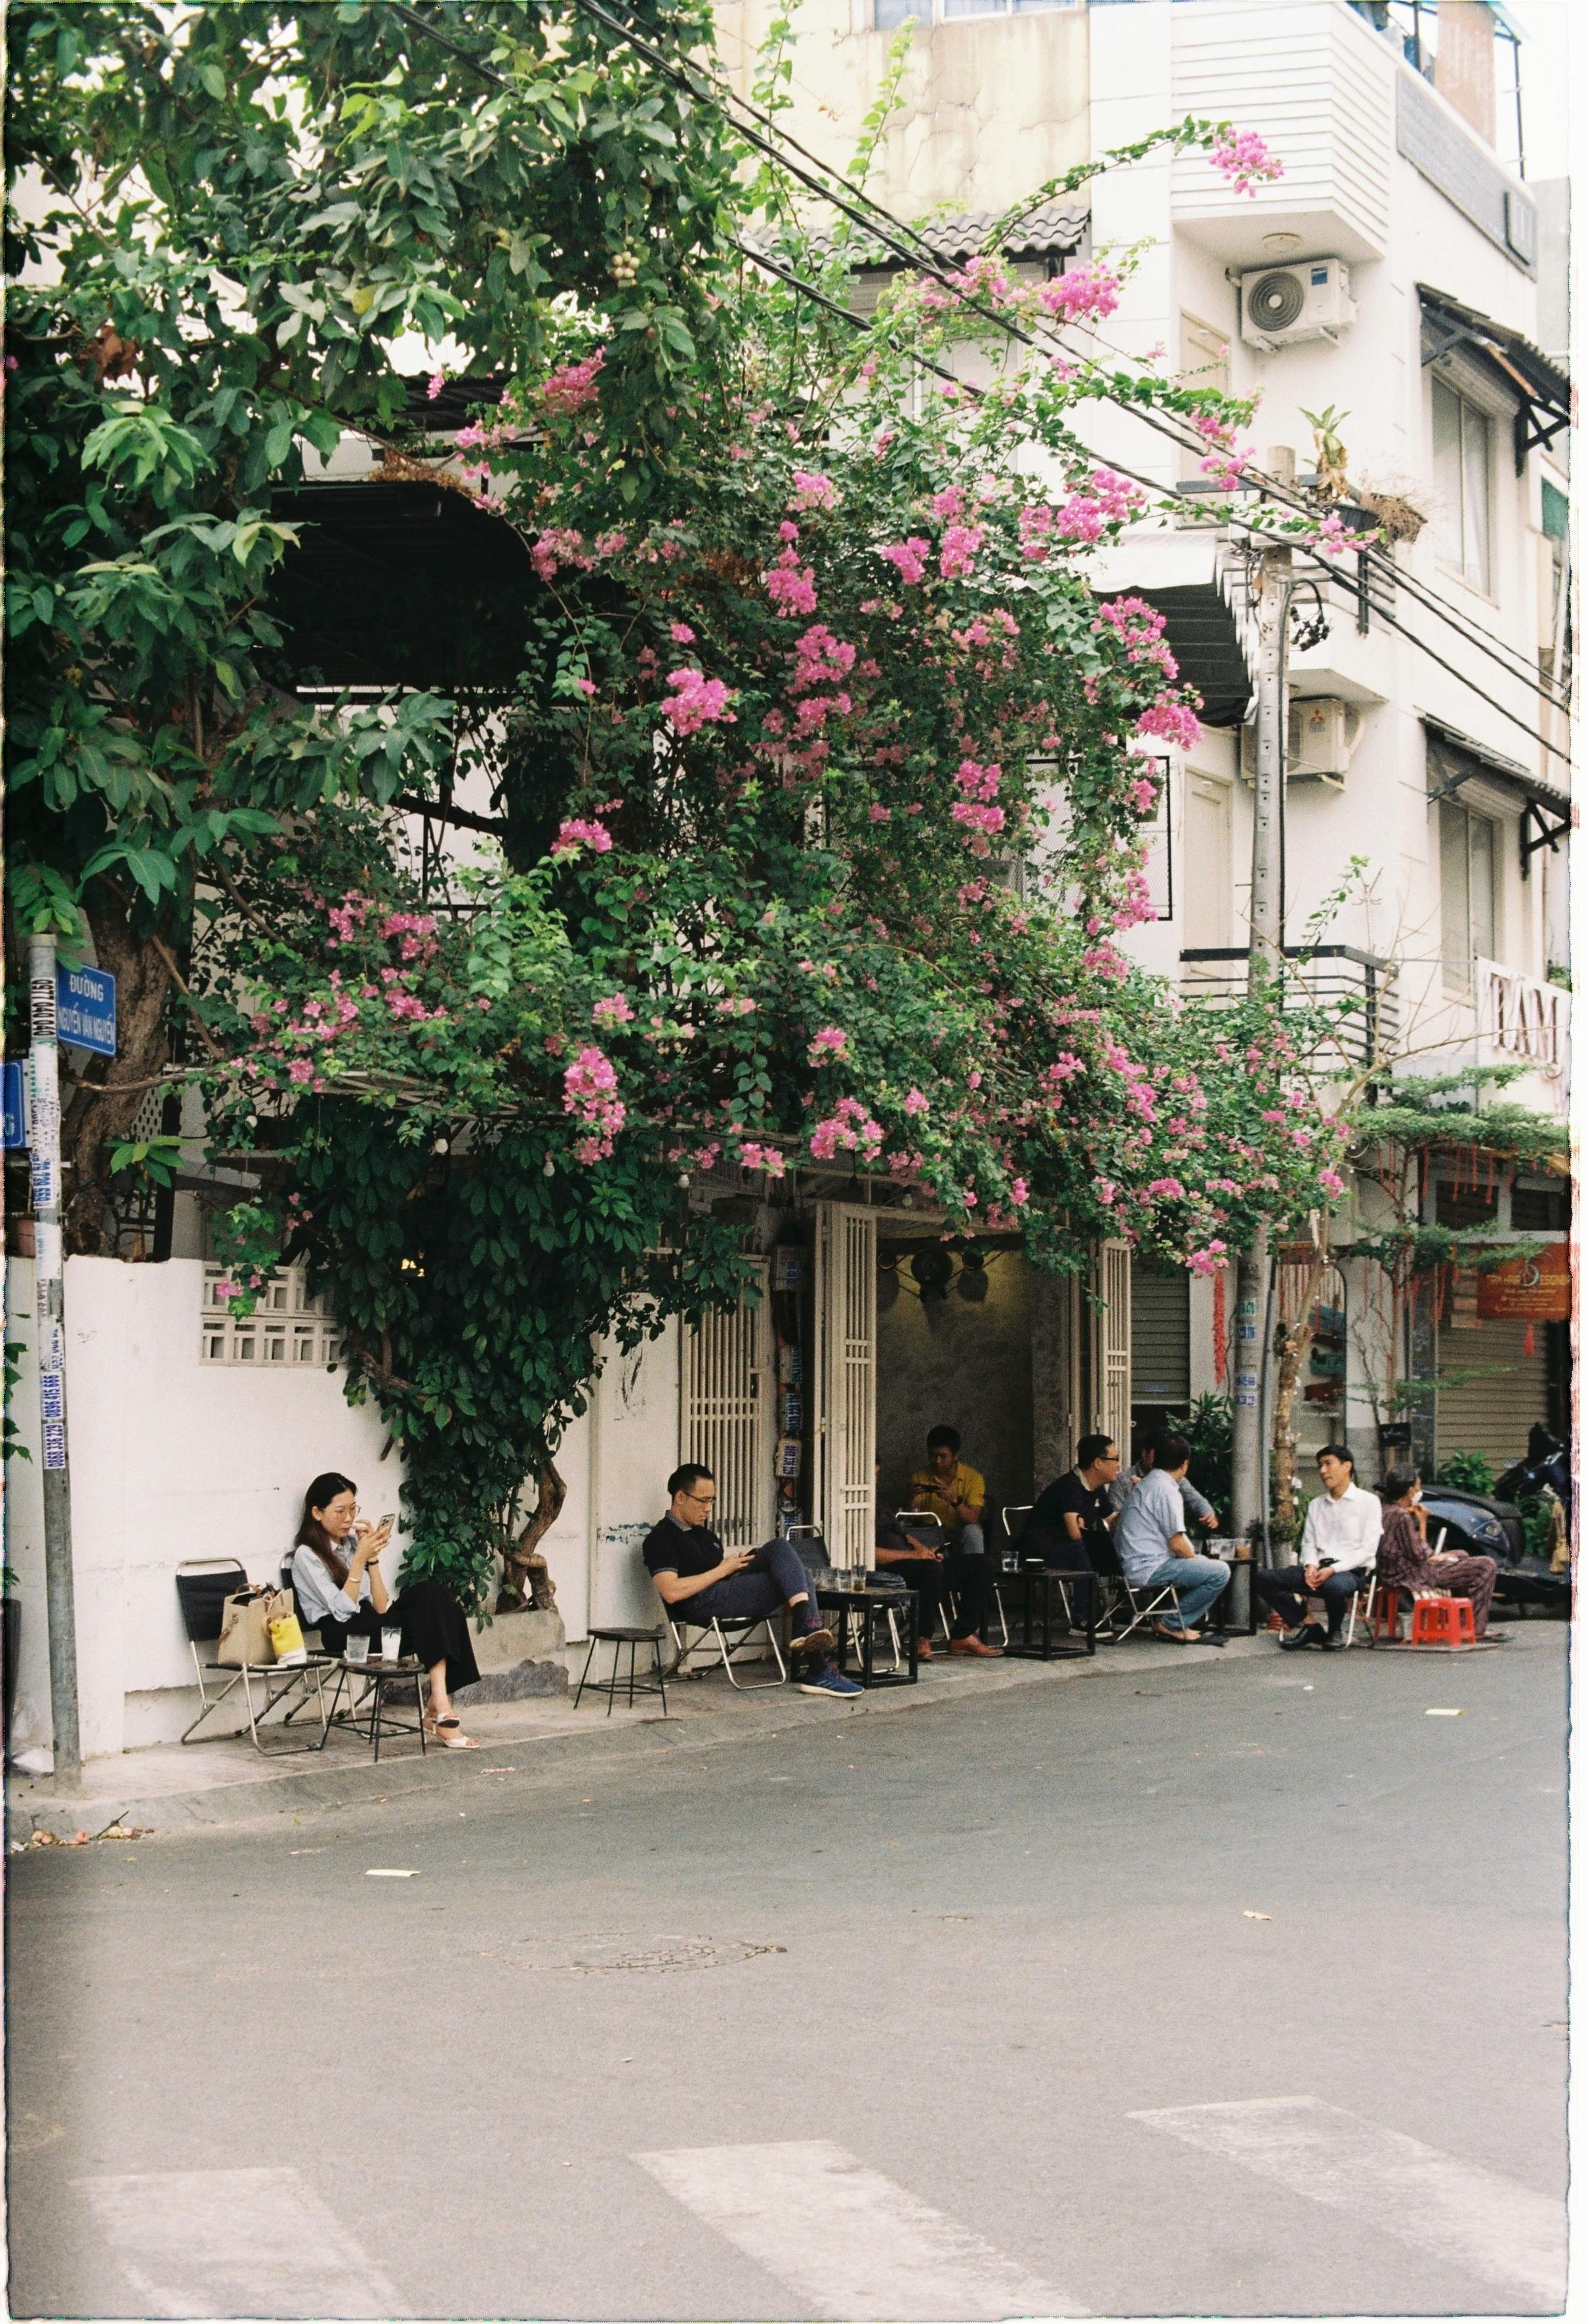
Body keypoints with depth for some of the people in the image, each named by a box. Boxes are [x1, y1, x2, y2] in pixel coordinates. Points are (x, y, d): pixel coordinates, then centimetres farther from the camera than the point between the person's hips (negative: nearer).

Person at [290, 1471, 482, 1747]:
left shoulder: (354, 1541, 12)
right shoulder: (307, 1555, -5)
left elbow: (381, 1607, 3)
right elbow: (343, 1609, -16)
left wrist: (373, 1558, -9)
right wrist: (360, 1558, -18)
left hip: (370, 1621, 6)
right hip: (341, 1635, -6)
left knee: (433, 1595, -20)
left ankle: (439, 1707, -29)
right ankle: (440, 1712, -29)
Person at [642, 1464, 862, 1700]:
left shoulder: (704, 1534, 31)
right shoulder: (660, 1538, 1)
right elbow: (671, 1592, -13)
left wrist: (737, 1564, 4)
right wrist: (722, 1571, -8)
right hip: (703, 1604, -9)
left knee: (801, 1577, -12)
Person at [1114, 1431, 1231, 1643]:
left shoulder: (1147, 1483, 17)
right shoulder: (1166, 1490, -15)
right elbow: (1177, 1545, -17)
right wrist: (1195, 1558, 2)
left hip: (1132, 1567, 11)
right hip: (1149, 1568, -11)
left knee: (1205, 1563, 26)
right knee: (1220, 1573, -13)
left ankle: (1174, 1622, 15)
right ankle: (1170, 1625, -4)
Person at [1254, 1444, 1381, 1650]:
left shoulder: (1367, 1502, 3)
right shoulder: (1316, 1505, 22)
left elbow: (1368, 1549, -5)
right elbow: (1308, 1543, 17)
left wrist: (1333, 1570, -17)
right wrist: (1310, 1566, -7)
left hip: (1352, 1571, -5)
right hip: (1319, 1570, 5)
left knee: (1333, 1586, -43)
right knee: (1262, 1579, -16)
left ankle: (1334, 1631, -9)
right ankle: (1309, 1624, -9)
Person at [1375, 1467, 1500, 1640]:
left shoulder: (1385, 1509, 7)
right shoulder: (1401, 1515, -22)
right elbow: (1419, 1555, -20)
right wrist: (1422, 1523, -11)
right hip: (1411, 1575, -10)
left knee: (1460, 1555, 34)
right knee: (1487, 1567, -10)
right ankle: (1475, 1628, -4)